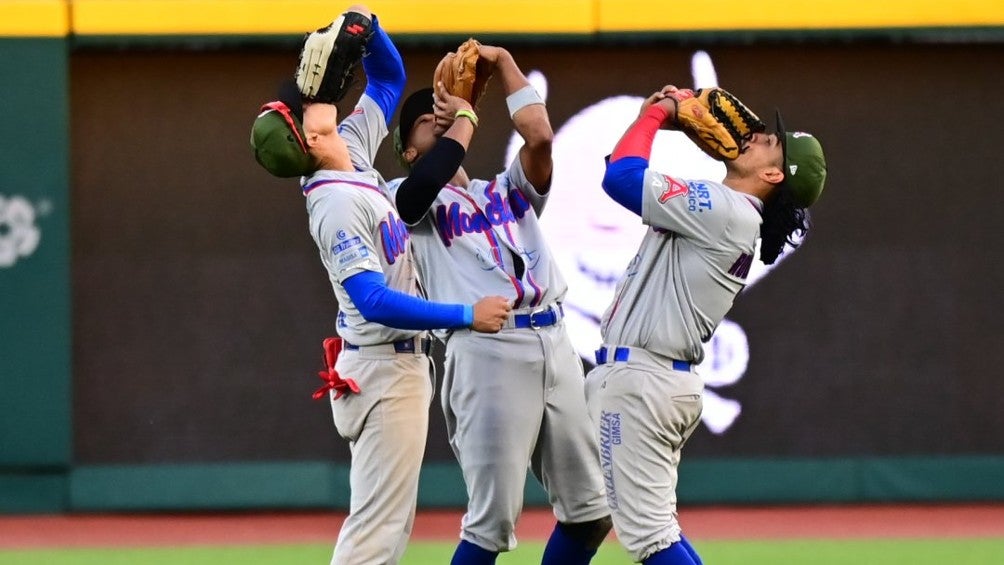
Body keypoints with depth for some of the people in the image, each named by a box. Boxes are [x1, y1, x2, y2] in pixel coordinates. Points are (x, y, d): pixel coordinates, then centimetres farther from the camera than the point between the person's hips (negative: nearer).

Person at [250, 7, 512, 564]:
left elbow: (388, 78, 20)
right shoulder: (337, 202, -21)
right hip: (383, 370, -10)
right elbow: (374, 301, -29)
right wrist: (466, 316, -31)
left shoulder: (353, 152, 6)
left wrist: (367, 27, 1)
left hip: (403, 365, 10)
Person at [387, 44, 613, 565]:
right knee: (492, 523, -10)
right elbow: (426, 182, -14)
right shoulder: (409, 198, 11)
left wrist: (502, 62, 15)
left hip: (554, 344, 6)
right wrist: (465, 118, 0)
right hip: (485, 349, -6)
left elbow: (540, 136, 8)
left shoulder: (506, 189, 26)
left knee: (591, 511, 6)